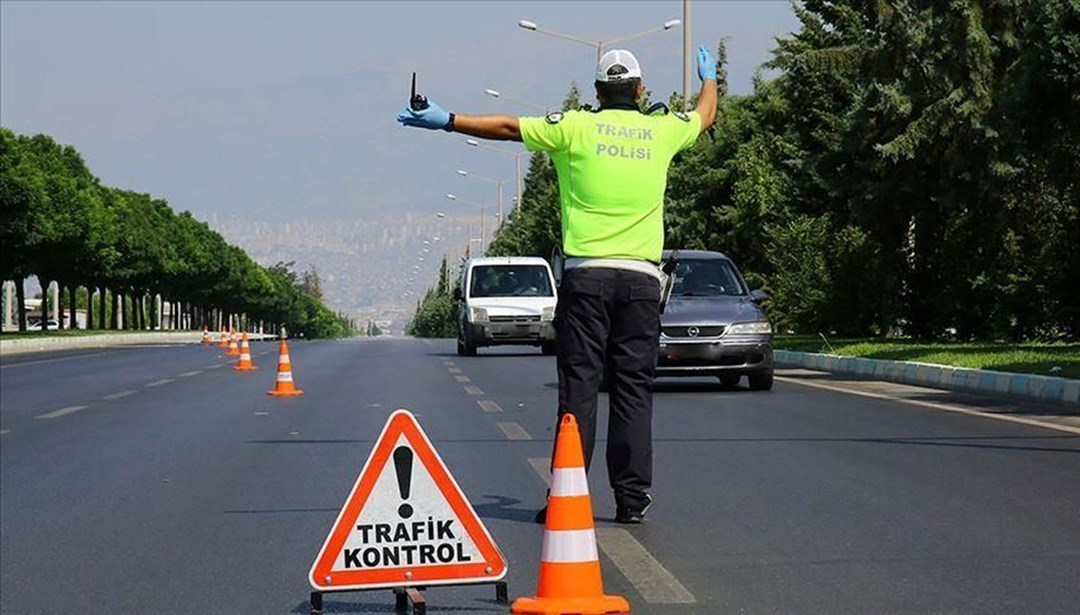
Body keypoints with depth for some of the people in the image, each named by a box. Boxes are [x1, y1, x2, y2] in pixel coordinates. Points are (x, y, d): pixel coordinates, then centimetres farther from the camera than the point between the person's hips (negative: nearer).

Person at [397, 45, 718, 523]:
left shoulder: (576, 128, 1)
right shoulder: (661, 131, 10)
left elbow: (509, 127, 2)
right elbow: (705, 116, 31)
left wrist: (447, 121, 10)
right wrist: (709, 77, 51)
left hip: (587, 274, -2)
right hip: (643, 278, 2)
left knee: (579, 385, -2)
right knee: (634, 388, 4)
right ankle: (632, 497, 3)